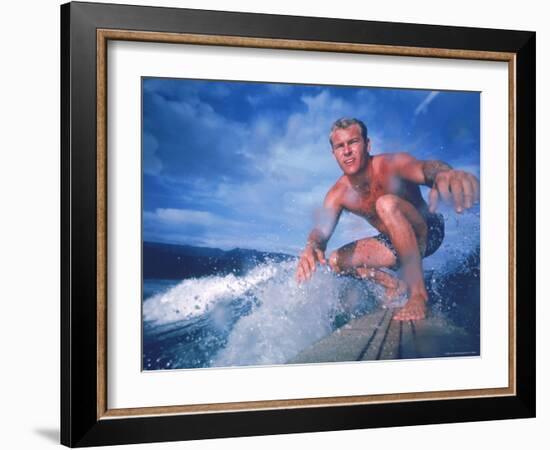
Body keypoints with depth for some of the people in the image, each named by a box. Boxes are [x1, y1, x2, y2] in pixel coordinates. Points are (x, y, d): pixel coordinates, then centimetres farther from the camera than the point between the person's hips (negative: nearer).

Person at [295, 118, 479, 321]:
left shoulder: (390, 166, -27)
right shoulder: (338, 194, -11)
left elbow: (423, 168, -49)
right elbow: (322, 229, -23)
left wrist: (443, 174, -76)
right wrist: (312, 247, -50)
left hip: (427, 232, -6)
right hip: (396, 243, 7)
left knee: (386, 203, -36)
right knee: (336, 261, -3)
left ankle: (417, 292, -34)